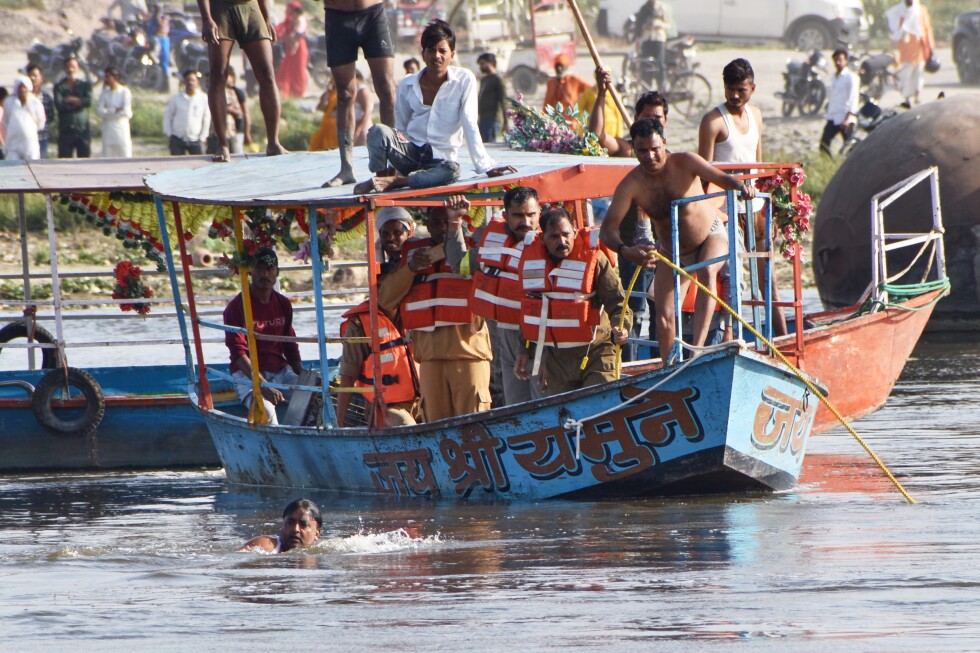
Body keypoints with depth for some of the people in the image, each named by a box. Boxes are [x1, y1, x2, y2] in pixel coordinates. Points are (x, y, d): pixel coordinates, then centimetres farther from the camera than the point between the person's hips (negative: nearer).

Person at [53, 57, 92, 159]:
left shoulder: (85, 84, 9)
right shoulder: (59, 86, 7)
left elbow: (88, 101, -8)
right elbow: (58, 105, -9)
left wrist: (69, 100, -7)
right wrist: (78, 102, -5)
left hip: (83, 130, 1)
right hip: (66, 131, -1)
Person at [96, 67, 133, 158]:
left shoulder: (125, 92, -3)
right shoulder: (105, 92, 8)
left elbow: (126, 112, -11)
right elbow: (99, 110, -2)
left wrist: (108, 112, -6)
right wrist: (115, 110, -11)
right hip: (108, 129, 3)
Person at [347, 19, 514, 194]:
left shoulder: (464, 80, -3)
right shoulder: (407, 85, 5)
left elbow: (470, 127, -6)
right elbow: (401, 128, 11)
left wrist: (486, 167, -14)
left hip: (440, 158, -2)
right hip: (411, 152, 2)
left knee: (451, 171, -40)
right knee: (378, 132, -29)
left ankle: (392, 182, -29)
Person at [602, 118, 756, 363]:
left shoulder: (684, 163, -24)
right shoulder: (631, 184, -25)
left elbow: (722, 178, -31)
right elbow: (608, 228, -30)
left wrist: (742, 187, -56)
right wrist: (625, 251, -51)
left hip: (711, 235, -2)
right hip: (673, 252, 2)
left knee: (707, 272, -34)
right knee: (664, 319, -5)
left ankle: (698, 347, -42)